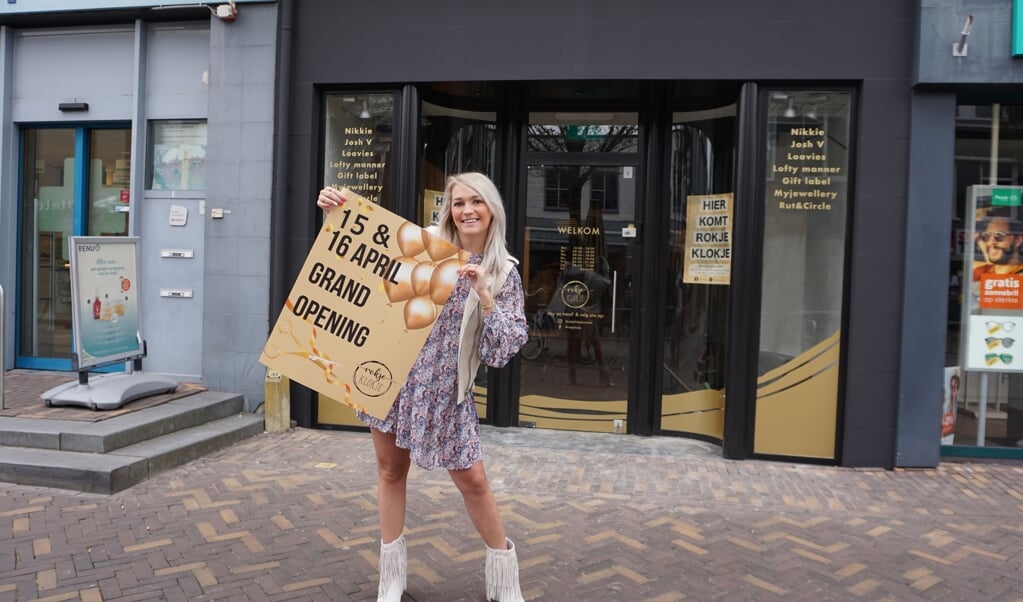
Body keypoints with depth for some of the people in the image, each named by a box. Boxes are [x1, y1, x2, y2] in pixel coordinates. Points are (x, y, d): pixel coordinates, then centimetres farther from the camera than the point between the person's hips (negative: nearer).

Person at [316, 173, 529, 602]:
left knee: (472, 479, 1)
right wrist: (337, 211, -5)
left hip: (445, 386, -1)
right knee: (391, 469, 10)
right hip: (394, 370, 2)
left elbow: (511, 342, -8)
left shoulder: (503, 271, -1)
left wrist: (484, 295, -21)